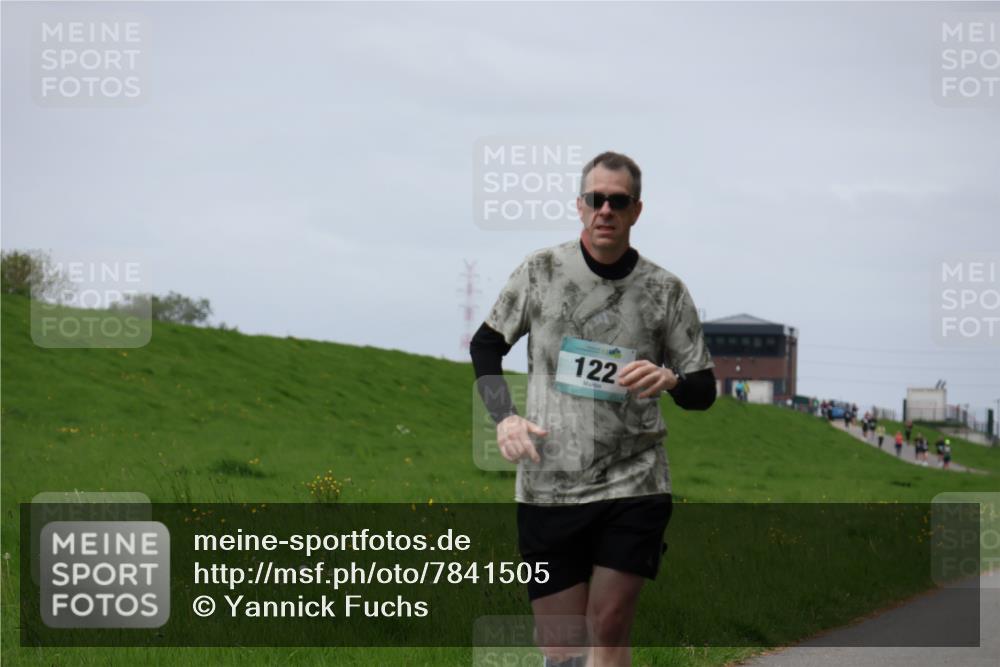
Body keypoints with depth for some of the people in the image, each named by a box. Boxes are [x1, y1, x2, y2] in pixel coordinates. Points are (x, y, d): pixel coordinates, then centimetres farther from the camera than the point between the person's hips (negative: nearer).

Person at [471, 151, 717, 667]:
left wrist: (670, 380, -16)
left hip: (633, 486, 0)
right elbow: (486, 344, 15)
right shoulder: (540, 270, 4)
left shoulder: (664, 290, 4)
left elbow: (704, 390, 8)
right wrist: (504, 417, -1)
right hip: (547, 487, 0)